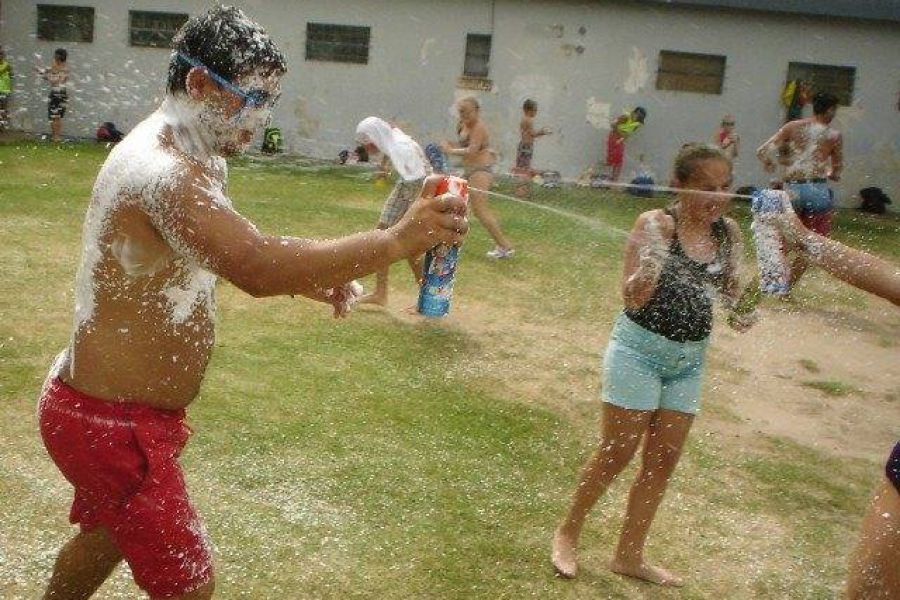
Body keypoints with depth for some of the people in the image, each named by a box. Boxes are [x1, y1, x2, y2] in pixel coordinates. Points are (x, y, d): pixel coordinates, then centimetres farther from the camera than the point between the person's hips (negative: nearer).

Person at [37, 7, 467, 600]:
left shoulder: (196, 158, 7)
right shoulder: (161, 170, -28)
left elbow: (239, 256, 14)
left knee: (106, 533, 31)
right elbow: (258, 265, -40)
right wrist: (398, 240, -40)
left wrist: (309, 277, -4)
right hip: (111, 422, -10)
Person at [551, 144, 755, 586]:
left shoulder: (727, 233, -1)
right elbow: (631, 299, -20)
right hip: (640, 349, -6)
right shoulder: (656, 224, -17)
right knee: (616, 453, 1)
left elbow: (730, 288, 11)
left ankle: (629, 555, 28)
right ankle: (568, 532, 26)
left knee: (664, 459, 12)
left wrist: (739, 309, -11)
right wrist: (650, 267, -39)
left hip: (689, 359, 6)